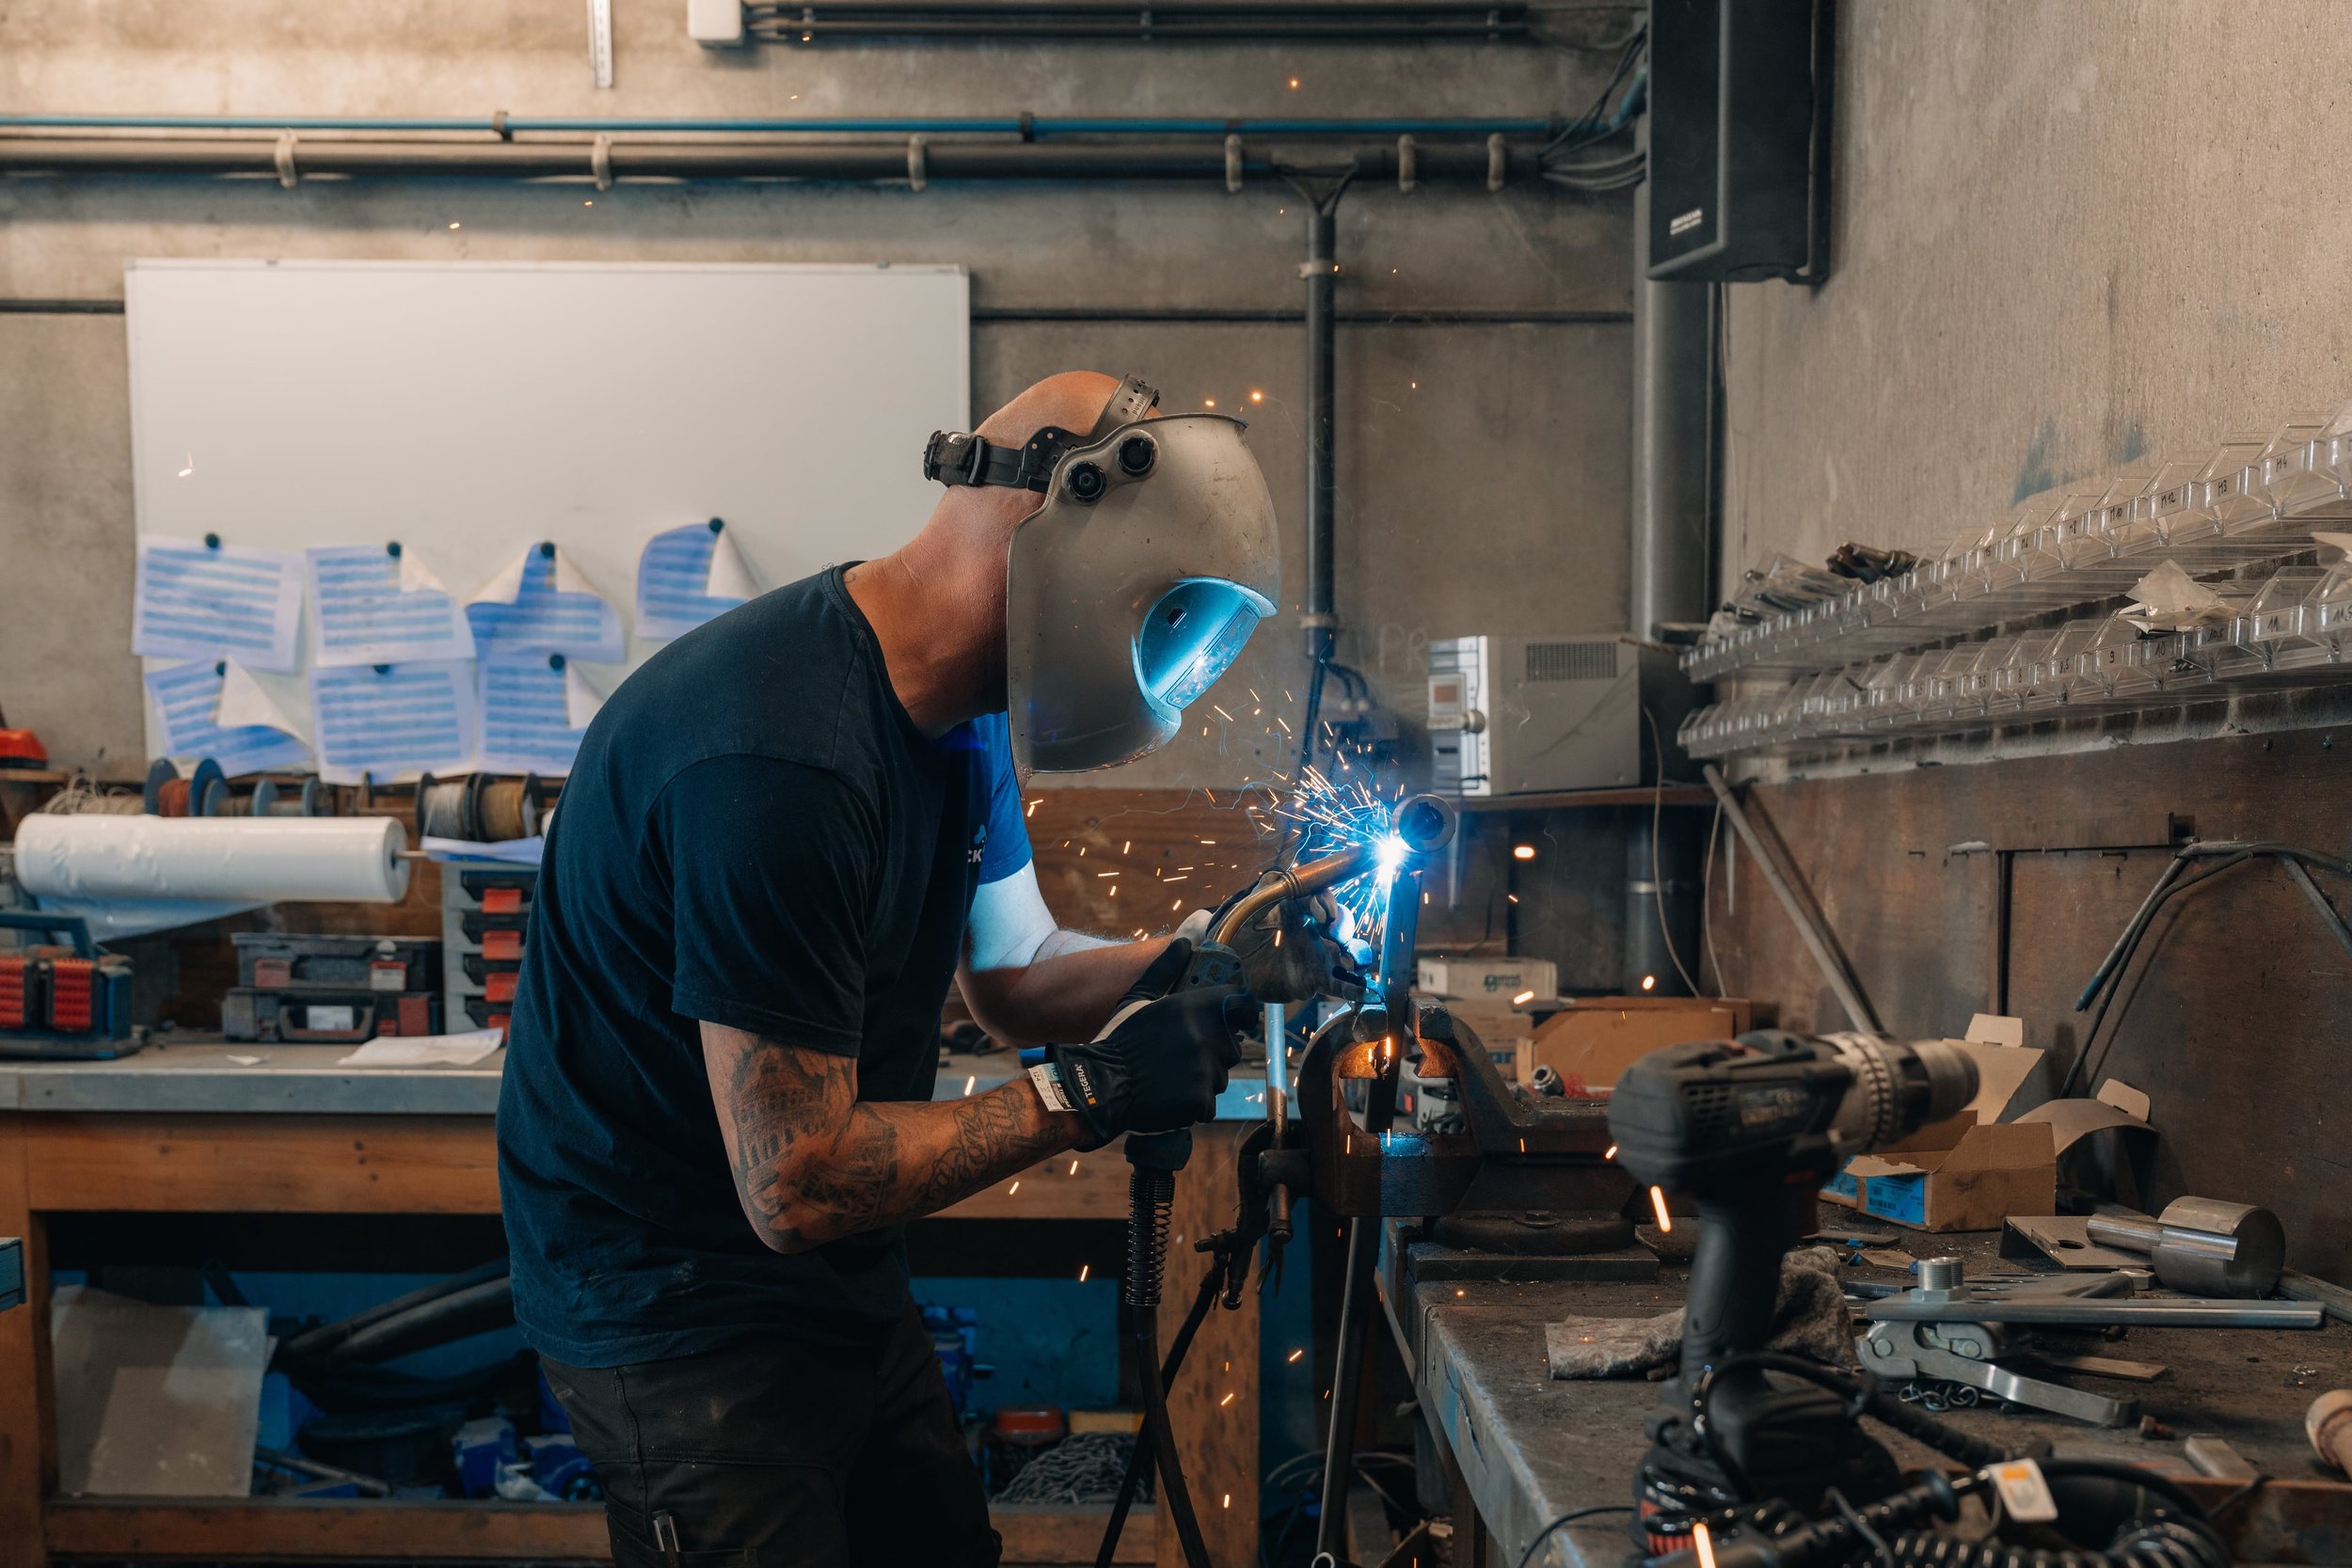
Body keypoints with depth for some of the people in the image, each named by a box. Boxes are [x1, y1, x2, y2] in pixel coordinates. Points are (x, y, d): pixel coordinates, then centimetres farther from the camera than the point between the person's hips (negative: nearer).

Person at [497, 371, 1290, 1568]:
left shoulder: (959, 710, 0)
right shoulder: (778, 759, -31)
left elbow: (1008, 972, 11)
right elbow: (799, 1183, -29)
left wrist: (1188, 961, -6)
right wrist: (1091, 1092, -23)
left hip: (844, 1291, 9)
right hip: (686, 1318, -9)